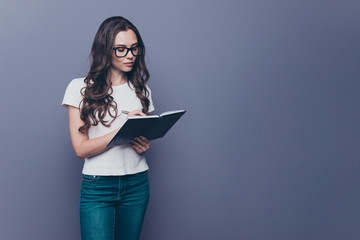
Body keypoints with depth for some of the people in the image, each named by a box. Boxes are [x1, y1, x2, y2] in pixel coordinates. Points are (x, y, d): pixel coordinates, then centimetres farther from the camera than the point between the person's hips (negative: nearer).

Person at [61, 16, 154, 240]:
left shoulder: (141, 89, 9)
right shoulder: (80, 88, -4)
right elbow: (81, 148, -10)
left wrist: (144, 144, -5)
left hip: (137, 184, 4)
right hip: (97, 187, -4)